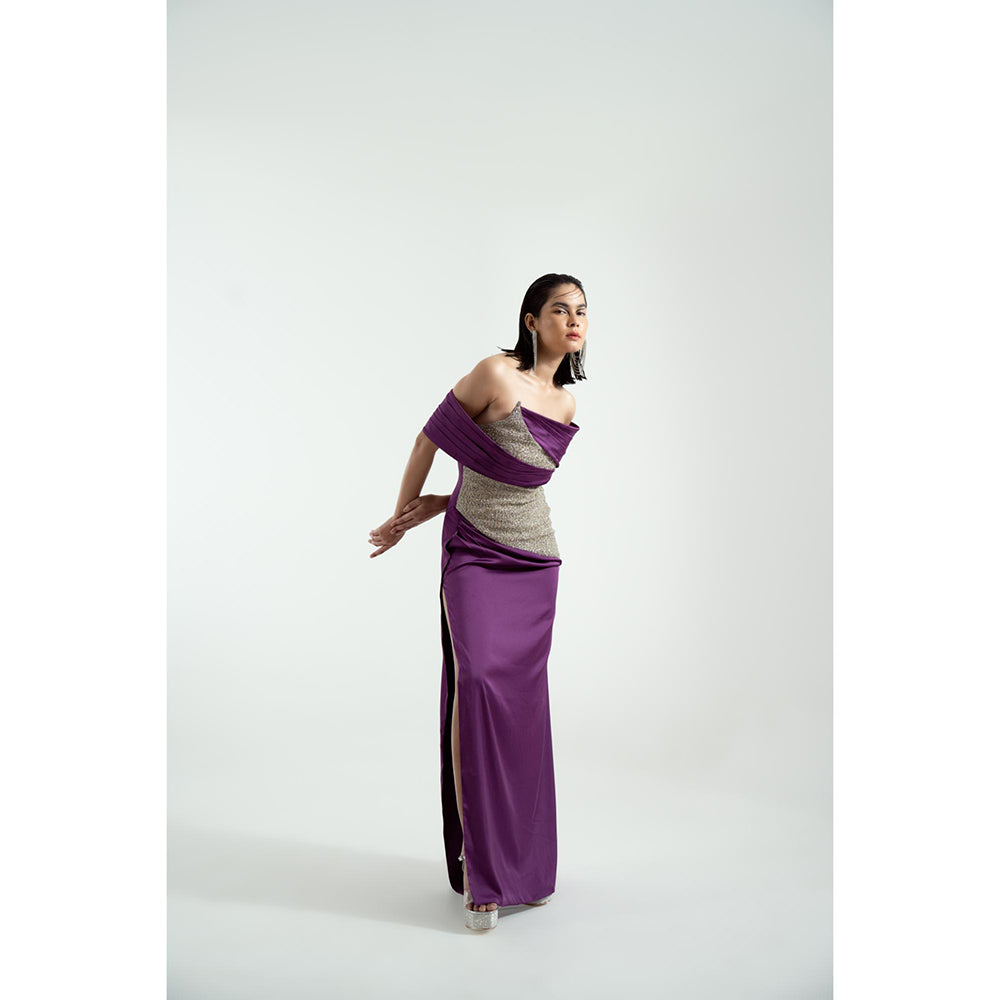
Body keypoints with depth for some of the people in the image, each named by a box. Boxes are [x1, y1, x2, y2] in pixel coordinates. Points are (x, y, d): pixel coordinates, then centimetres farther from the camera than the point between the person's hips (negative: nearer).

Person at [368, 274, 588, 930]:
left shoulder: (565, 405, 9)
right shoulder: (496, 374, -10)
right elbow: (430, 438, -1)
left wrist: (430, 511, 5)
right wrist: (403, 513, 9)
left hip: (534, 561, 5)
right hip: (476, 557, -5)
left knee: (524, 700, 6)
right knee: (477, 681, -19)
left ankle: (525, 861, 17)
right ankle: (480, 871, -9)